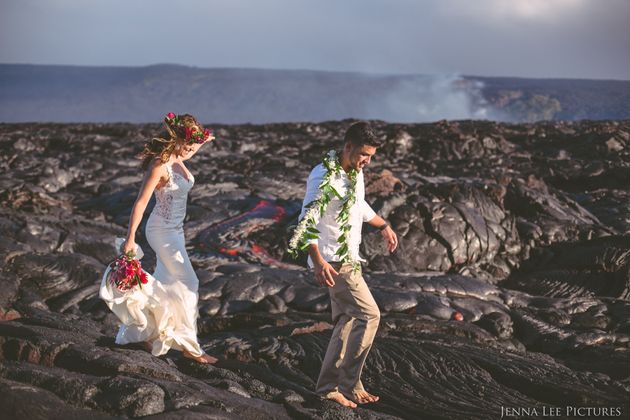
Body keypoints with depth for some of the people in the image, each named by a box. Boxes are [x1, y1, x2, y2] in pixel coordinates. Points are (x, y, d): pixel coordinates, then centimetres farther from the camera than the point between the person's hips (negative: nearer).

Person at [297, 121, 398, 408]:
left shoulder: (356, 173, 9)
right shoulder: (323, 176, -19)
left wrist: (384, 226, 34)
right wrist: (318, 262, -31)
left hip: (349, 259, 10)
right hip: (331, 261, -9)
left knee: (347, 322, 12)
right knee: (368, 315, -13)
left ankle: (330, 385, 20)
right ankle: (347, 385, -5)